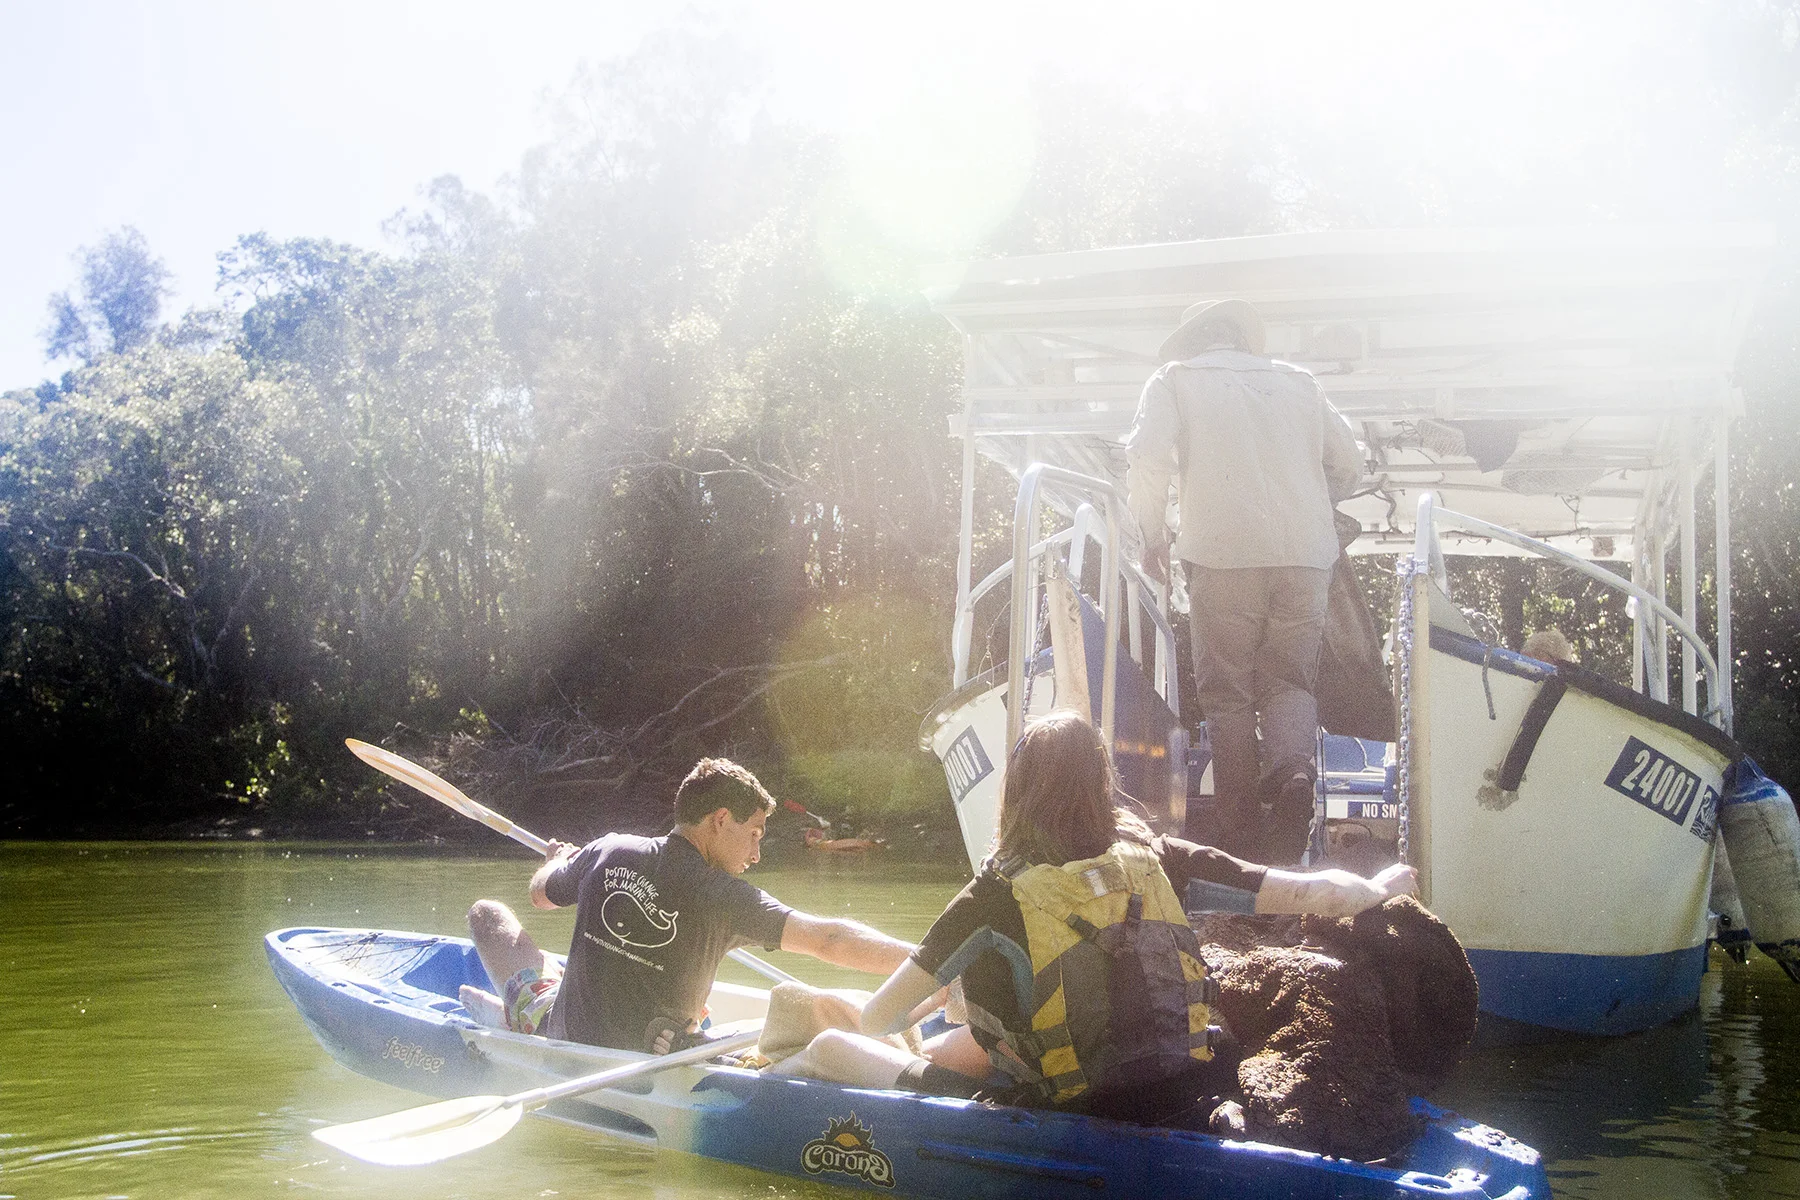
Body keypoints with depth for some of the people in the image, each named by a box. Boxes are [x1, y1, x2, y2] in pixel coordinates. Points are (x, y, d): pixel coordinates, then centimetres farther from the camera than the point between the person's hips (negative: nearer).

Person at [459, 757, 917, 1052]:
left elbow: (541, 894, 15)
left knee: (487, 911, 19)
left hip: (564, 1037, 2)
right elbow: (828, 940, -28)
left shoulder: (607, 852, -6)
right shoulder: (729, 898, -18)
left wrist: (558, 859, 37)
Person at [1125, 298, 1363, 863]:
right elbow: (1348, 464, 19)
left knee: (1227, 692, 6)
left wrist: (1154, 533, 7)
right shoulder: (1298, 382, 21)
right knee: (1291, 679, 13)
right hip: (1307, 556, 3)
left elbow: (1146, 457, -5)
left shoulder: (1175, 379, 12)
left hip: (1225, 555, -3)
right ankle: (1291, 765, -17)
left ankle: (1242, 830, 1)